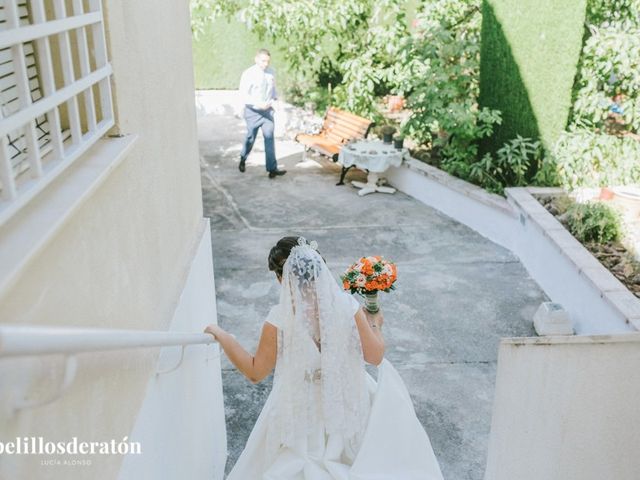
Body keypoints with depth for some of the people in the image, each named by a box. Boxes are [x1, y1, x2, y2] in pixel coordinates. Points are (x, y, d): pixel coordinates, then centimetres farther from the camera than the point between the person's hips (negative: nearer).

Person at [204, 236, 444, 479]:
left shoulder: (279, 318, -22)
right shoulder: (346, 305, -17)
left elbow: (255, 372, -10)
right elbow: (375, 356, -9)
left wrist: (222, 336, 0)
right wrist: (375, 325, 10)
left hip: (300, 412, 0)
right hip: (344, 403, 1)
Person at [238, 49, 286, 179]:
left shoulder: (271, 73, 0)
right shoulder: (248, 74, -12)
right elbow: (243, 95, -14)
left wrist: (274, 99, -5)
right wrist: (258, 104, -27)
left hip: (267, 110, 3)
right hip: (253, 111, -2)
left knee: (269, 138, -7)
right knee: (250, 137, 13)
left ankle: (272, 169, -8)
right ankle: (243, 159, 41)